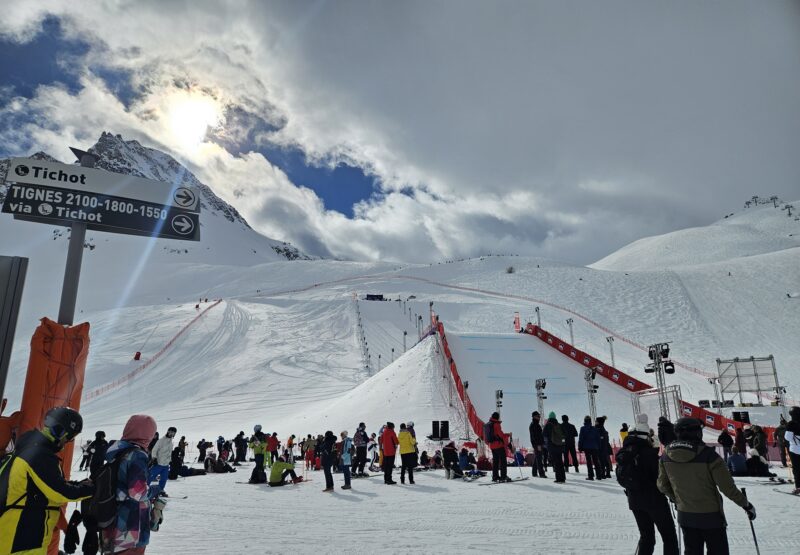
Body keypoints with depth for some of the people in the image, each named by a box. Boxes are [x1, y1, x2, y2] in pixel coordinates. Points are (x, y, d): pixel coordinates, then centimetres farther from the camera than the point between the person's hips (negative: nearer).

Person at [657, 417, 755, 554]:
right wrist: (746, 504, 1)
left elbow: (662, 485, 3)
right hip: (710, 516, -4)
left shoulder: (666, 456, -8)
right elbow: (728, 487, -16)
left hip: (685, 516, 4)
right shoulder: (708, 455, -22)